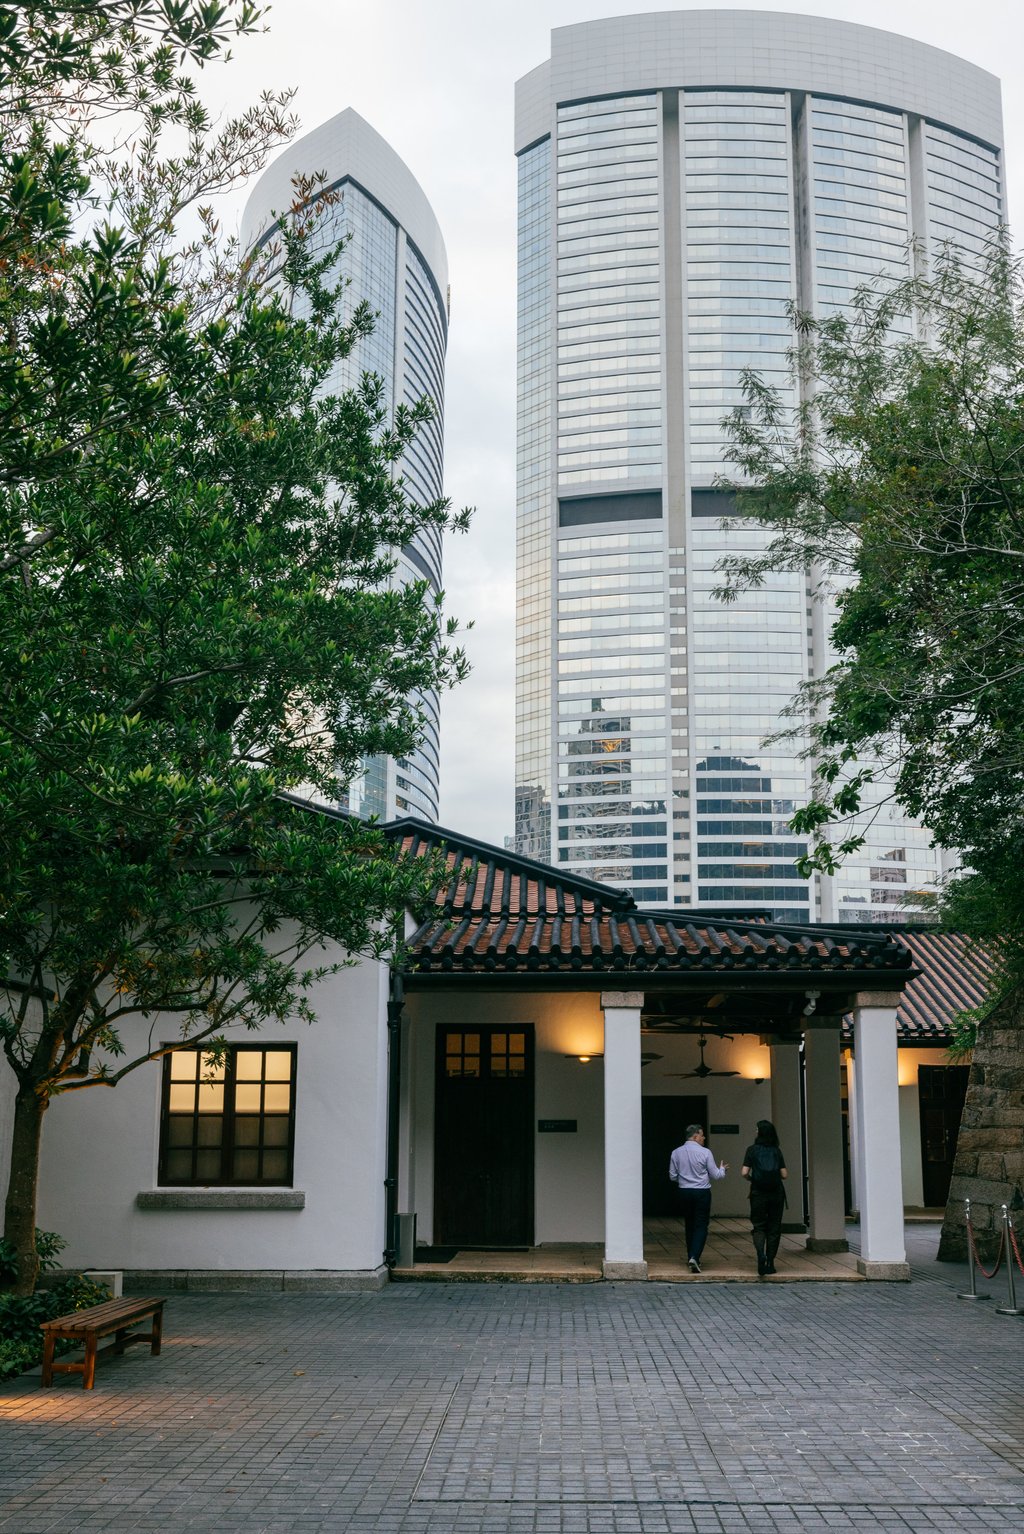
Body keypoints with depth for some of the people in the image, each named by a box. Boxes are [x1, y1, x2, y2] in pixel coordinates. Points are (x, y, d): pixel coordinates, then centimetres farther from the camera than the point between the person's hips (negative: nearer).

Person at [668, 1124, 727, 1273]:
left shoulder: (676, 1153, 0)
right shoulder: (705, 1152, -10)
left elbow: (673, 1176, 5)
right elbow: (715, 1175, -3)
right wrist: (722, 1169, 18)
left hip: (684, 1192, 4)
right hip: (702, 1192, -4)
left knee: (689, 1225, 17)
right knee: (701, 1226, -1)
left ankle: (691, 1258, 22)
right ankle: (694, 1257, -17)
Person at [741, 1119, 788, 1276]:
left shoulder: (752, 1150, -4)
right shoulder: (777, 1151, 2)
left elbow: (744, 1172, -10)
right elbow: (784, 1175, 0)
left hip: (758, 1193, -2)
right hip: (777, 1193, 2)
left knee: (759, 1227, 6)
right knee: (774, 1228, 10)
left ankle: (761, 1254, -20)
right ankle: (770, 1263, 9)